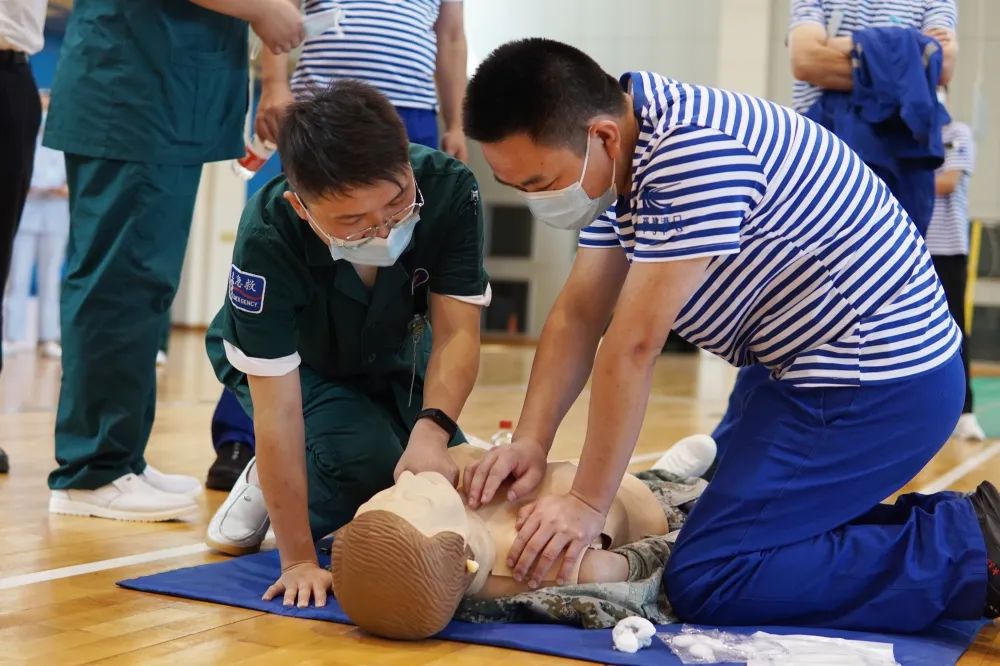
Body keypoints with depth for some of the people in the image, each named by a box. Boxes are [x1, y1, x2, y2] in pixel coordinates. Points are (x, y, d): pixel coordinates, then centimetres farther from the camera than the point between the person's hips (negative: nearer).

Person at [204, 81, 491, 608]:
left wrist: (432, 431, -46)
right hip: (291, 363, -4)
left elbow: (456, 333, -27)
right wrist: (298, 560, -36)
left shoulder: (449, 189, -33)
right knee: (368, 460, -30)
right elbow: (277, 411, -37)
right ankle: (268, 489, 3)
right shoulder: (267, 239, -39)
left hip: (391, 356, 4)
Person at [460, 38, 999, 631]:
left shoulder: (692, 153, -27)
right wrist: (531, 441, -6)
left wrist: (588, 504, -17)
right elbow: (577, 316, 5)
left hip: (879, 386, -10)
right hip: (825, 366, 10)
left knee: (704, 580, -13)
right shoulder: (621, 154, 5)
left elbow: (633, 347, -24)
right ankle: (947, 525, 14)